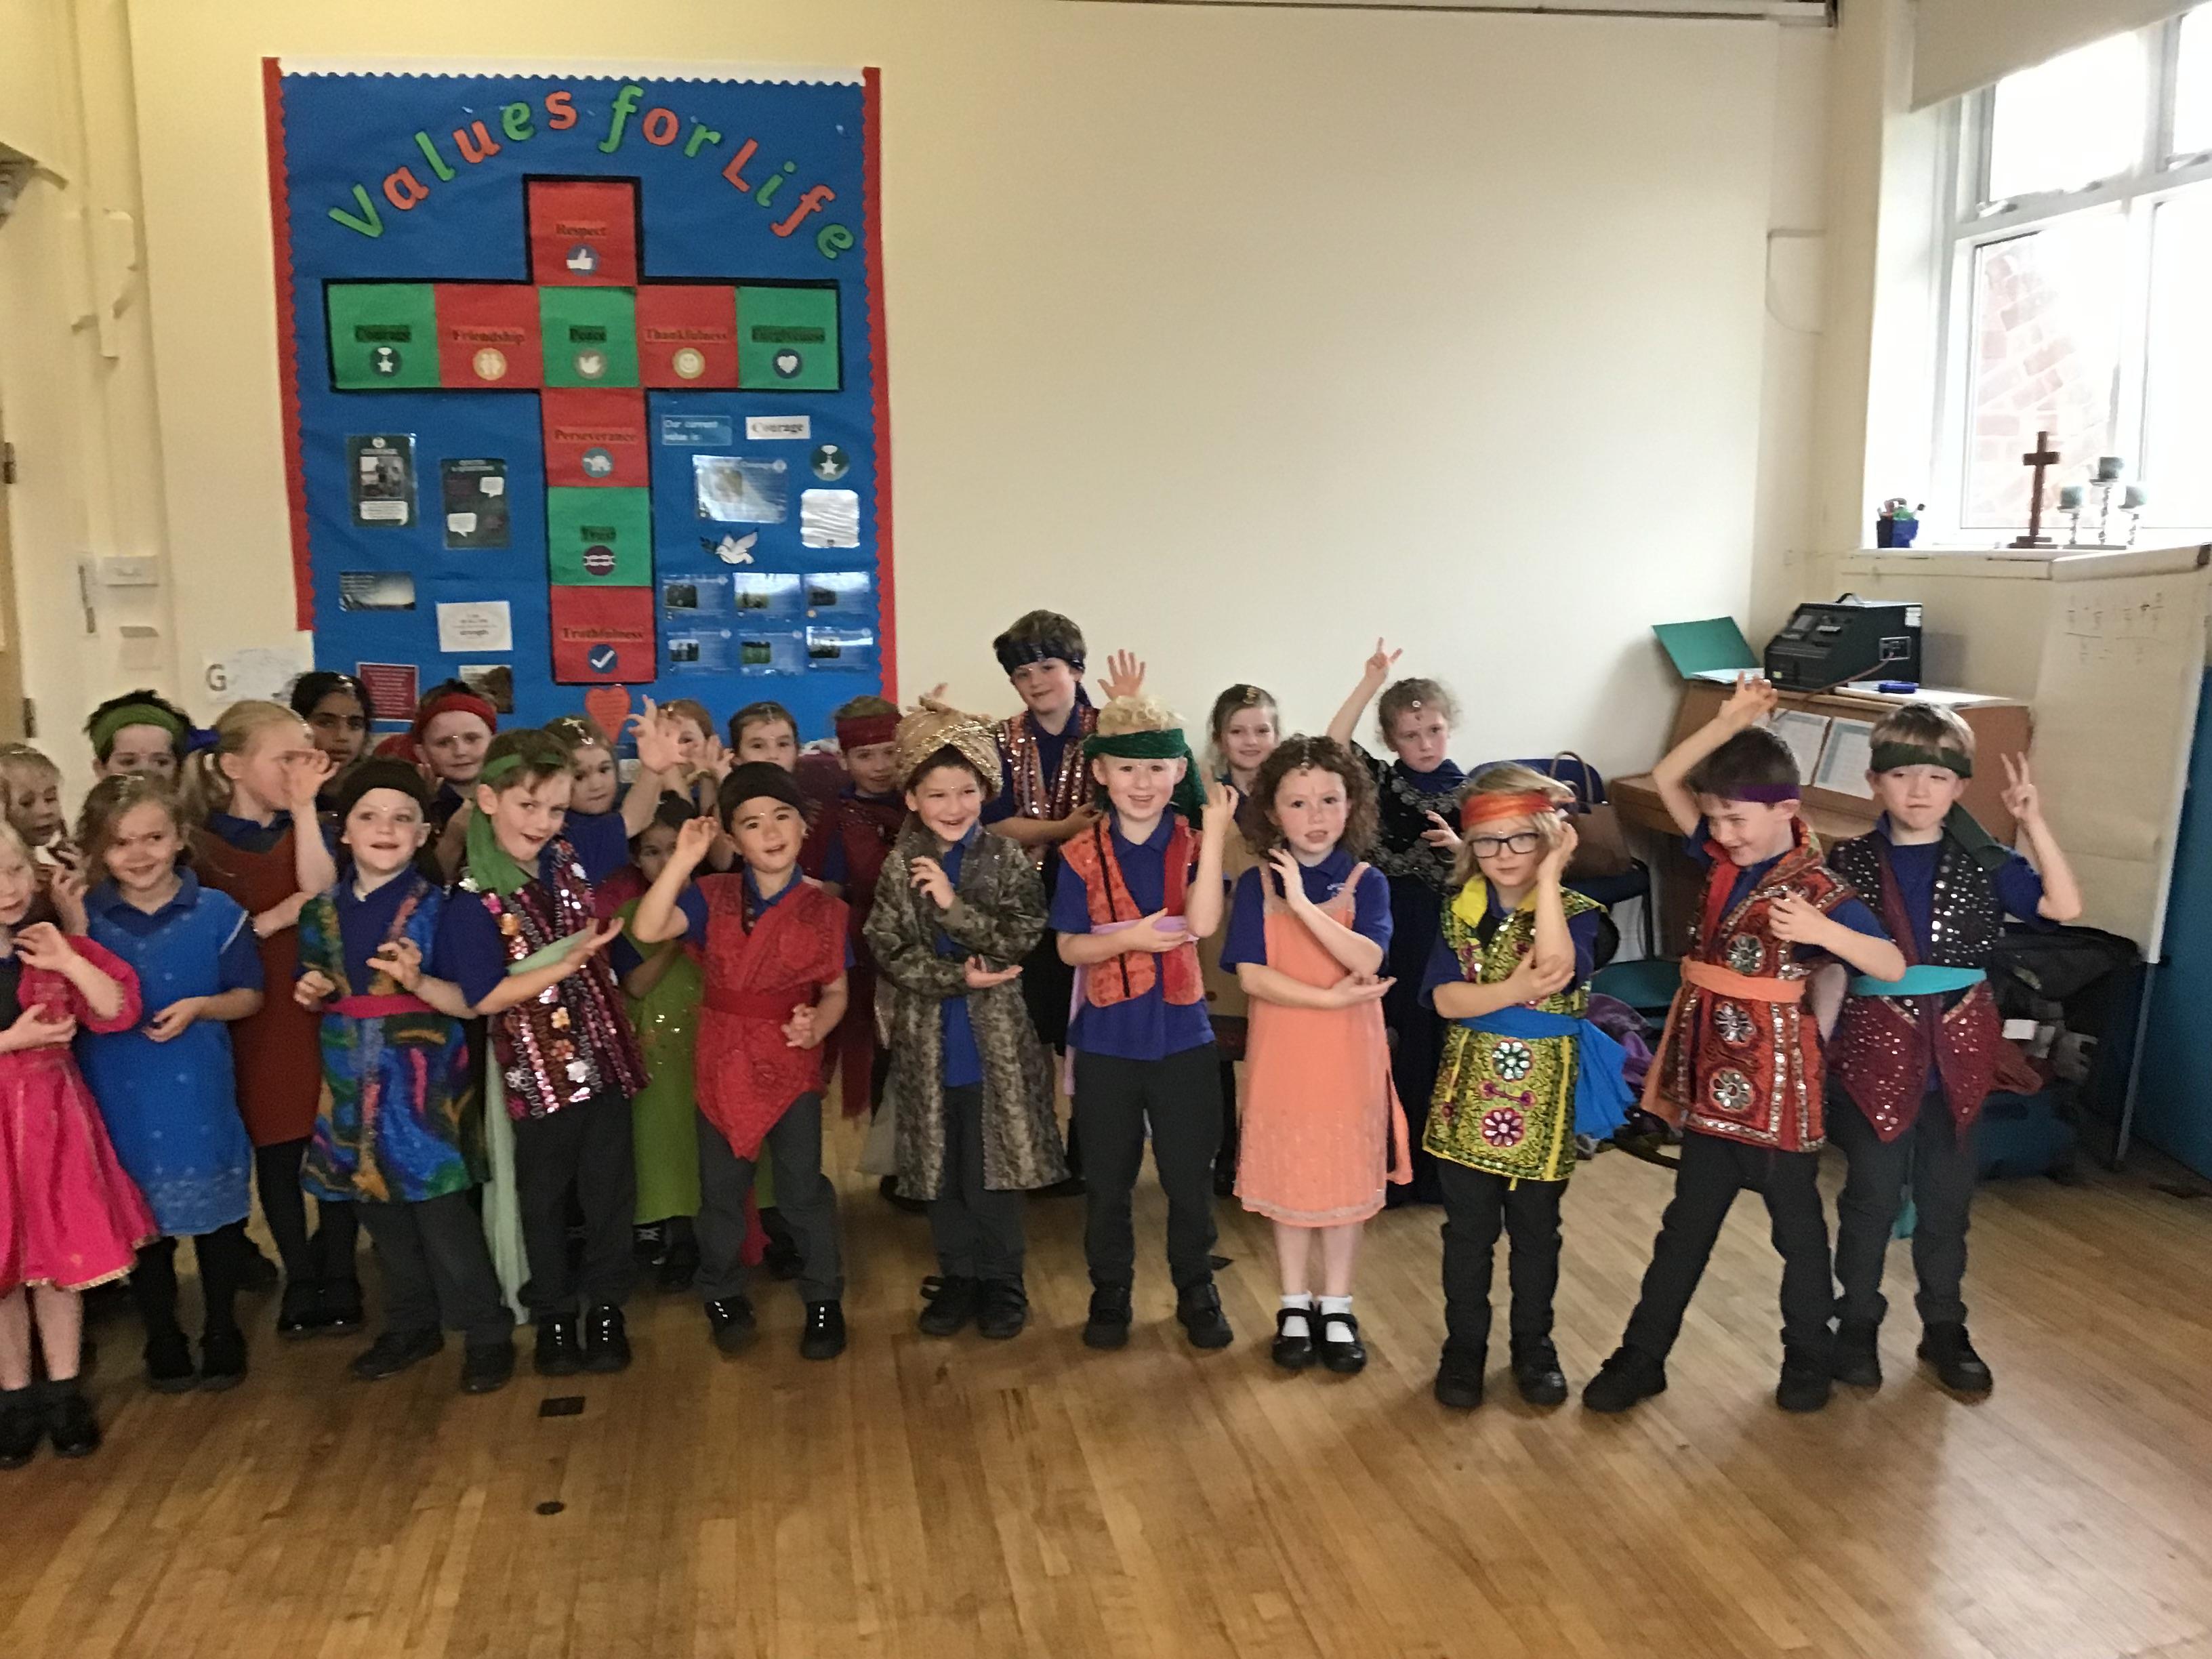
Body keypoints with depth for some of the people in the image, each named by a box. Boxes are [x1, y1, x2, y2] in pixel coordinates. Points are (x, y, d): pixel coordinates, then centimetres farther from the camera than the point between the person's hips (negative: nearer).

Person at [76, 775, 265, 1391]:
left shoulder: (218, 913, -6)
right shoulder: (82, 916, -1)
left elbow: (249, 995, 0)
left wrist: (200, 1006, -19)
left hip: (200, 1095, -1)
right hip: (120, 1099, 1)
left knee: (217, 1215, 10)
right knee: (142, 1222, 13)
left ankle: (222, 1334, 29)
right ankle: (163, 1341, 30)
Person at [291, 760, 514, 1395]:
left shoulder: (438, 907, -6)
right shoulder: (323, 910, 7)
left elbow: (470, 1000, -10)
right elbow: (318, 998, 17)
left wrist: (418, 982, -26)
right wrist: (310, 994, -5)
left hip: (424, 1081, -5)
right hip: (352, 1084, 5)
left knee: (441, 1210, -4)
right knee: (380, 1212, 15)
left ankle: (486, 1332, 11)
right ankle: (411, 1325, 32)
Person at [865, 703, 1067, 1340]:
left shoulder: (1007, 860, -3)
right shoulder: (900, 866, -1)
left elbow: (1023, 942, -13)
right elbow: (888, 952, -7)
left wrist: (954, 905, -22)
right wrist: (960, 977, -17)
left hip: (995, 1041, -1)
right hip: (927, 1042, 1)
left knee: (996, 1167, 6)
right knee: (941, 1169, 12)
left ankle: (1002, 1281, 22)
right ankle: (957, 1276, 28)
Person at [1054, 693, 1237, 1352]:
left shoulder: (1191, 842, -4)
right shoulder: (1083, 855, -4)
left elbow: (1202, 922, -20)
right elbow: (1069, 947, -5)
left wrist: (1215, 832, -25)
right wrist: (1130, 937, -22)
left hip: (1181, 1036, 0)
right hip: (1106, 1041, 0)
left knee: (1190, 1177, 11)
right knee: (1107, 1180, 13)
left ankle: (1197, 1295, 29)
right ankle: (1110, 1295, 30)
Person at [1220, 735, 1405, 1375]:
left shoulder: (1366, 883, -3)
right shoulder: (1256, 884, -5)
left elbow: (1367, 962, -19)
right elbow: (1251, 976, -13)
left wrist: (1303, 903, -26)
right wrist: (1329, 998, -20)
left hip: (1350, 1053, 1)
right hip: (1283, 1051, 0)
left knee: (1348, 1175, 9)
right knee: (1289, 1177, 10)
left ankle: (1338, 1307, 25)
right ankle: (1295, 1305, 26)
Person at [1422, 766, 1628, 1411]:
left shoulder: (1574, 912, -7)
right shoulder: (1460, 911, 0)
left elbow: (1557, 970, -29)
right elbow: (1445, 998, -9)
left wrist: (1548, 875, -24)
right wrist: (1513, 991, -25)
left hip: (1542, 1096, -1)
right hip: (1469, 1091, 2)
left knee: (1536, 1231, 13)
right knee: (1467, 1231, 10)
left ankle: (1534, 1346, 31)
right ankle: (1464, 1347, 26)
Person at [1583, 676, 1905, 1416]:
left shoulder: (1818, 889, -16)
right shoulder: (1723, 858, 2)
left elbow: (1894, 967, -23)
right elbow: (1667, 778, 4)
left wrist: (1823, 933, -40)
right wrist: (1731, 721, -6)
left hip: (1775, 1083, -6)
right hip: (1711, 1075, 6)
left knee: (1797, 1223, 14)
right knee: (1687, 1222, 14)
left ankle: (1808, 1354, 33)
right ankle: (1642, 1356, 22)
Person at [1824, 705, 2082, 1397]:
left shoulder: (1983, 864, -2)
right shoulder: (1849, 864, -6)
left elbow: (2064, 906, -13)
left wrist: (2033, 822, -18)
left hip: (1957, 1053, 2)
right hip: (1877, 1049, -2)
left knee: (1947, 1197, 13)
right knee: (1872, 1195, 8)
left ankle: (1944, 1327, 29)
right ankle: (1858, 1322, 24)